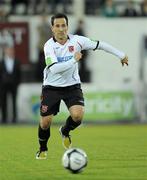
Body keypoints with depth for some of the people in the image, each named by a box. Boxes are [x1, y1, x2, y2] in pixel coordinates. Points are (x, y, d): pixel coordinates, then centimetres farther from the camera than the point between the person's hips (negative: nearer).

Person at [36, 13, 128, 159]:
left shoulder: (77, 40, -11)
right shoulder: (49, 46, -17)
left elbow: (99, 45, 1)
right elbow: (54, 69, -29)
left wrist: (120, 55, 7)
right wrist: (74, 60, -32)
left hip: (72, 86, 1)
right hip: (51, 87, -1)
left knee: (78, 115, -21)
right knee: (45, 122, -4)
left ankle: (65, 132, 14)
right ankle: (43, 150, 26)